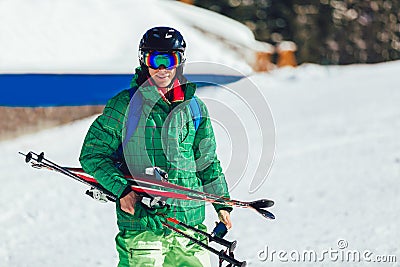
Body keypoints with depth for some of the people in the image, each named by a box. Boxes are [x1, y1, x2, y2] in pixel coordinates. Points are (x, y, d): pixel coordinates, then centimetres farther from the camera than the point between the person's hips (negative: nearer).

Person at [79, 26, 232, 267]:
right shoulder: (125, 105, -1)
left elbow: (207, 161, 21)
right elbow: (93, 153, -1)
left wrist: (222, 202, 17)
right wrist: (121, 189, -13)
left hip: (189, 219, 4)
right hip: (141, 223, -4)